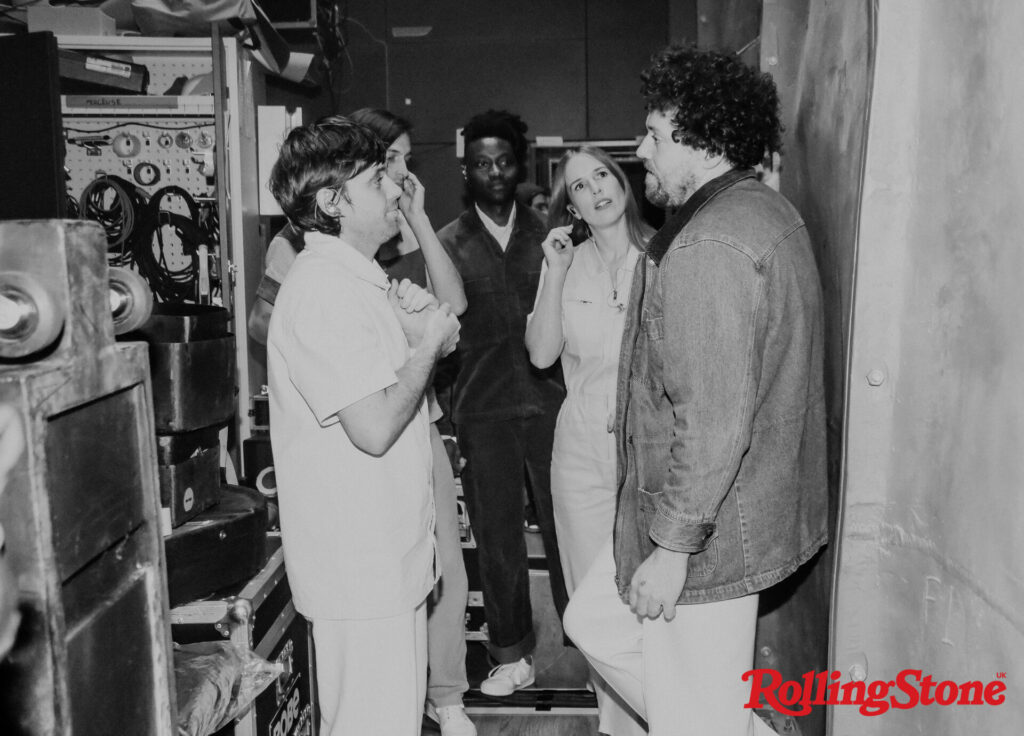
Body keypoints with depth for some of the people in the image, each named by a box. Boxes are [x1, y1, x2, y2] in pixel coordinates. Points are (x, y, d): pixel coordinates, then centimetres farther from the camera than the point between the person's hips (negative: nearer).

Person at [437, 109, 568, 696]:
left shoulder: (547, 232, 7)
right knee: (498, 538, 8)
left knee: (566, 526, 6)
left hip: (550, 400, 1)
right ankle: (514, 656, 24)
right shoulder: (450, 242, 3)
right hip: (484, 410, 0)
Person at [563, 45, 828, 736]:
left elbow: (714, 420, -28)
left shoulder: (707, 247, -25)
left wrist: (673, 547, -20)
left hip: (706, 532, -10)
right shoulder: (770, 211, 9)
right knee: (595, 621, 23)